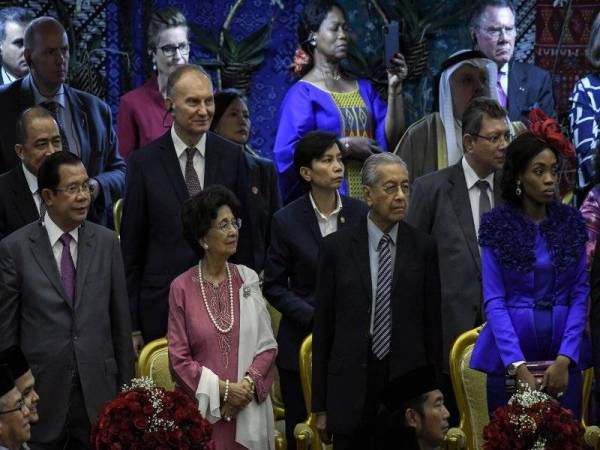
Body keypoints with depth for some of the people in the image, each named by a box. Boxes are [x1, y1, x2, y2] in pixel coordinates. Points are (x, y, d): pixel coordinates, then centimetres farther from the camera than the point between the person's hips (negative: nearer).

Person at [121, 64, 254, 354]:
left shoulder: (231, 157, 4)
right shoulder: (144, 163, -2)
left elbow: (244, 233, 8)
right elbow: (131, 249, 1)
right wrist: (132, 325, -1)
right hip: (162, 306, -1)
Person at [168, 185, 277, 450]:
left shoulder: (248, 279, 4)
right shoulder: (182, 288, -3)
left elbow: (267, 344, 5)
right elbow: (179, 358, -3)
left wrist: (248, 384, -10)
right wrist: (222, 389, -11)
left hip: (249, 410, 2)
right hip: (205, 411, -2)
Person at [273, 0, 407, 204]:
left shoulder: (364, 88, 13)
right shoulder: (302, 93, -3)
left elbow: (390, 140, 5)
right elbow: (288, 152, -14)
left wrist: (394, 89, -4)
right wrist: (346, 146, -15)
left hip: (368, 196, 5)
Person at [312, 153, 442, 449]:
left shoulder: (423, 248, 3)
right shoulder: (336, 247, 2)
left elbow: (433, 324, 5)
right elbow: (322, 326, 3)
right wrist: (320, 406, 1)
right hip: (351, 389, 0)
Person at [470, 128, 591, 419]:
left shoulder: (571, 223, 5)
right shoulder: (497, 226, -1)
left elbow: (580, 294, 3)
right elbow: (494, 300, -5)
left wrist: (564, 359, -9)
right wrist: (519, 367, -15)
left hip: (564, 356, 2)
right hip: (509, 354, -2)